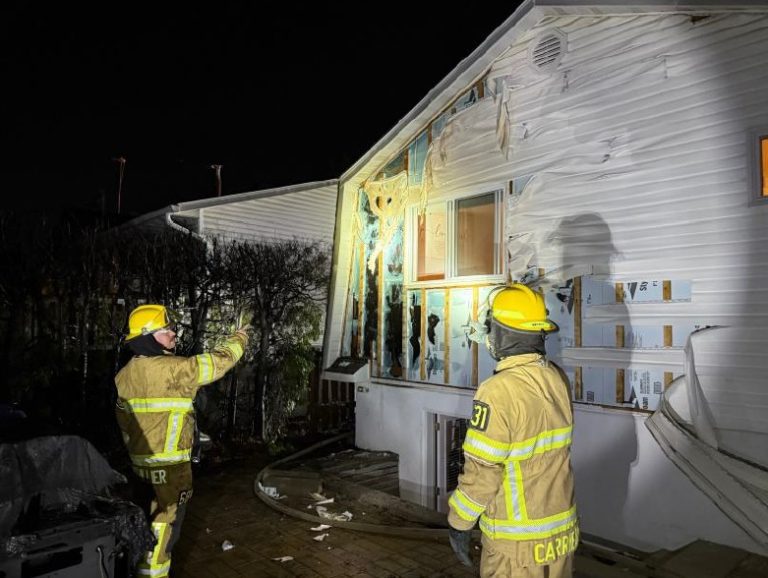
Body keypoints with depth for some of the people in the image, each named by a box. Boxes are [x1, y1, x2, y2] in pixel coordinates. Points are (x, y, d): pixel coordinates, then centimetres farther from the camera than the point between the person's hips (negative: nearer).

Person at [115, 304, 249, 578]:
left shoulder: (126, 373, 3)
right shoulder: (171, 369, -23)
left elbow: (123, 417, 15)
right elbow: (217, 362, -14)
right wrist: (239, 338, 2)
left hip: (142, 461, 9)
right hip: (169, 465, -9)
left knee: (151, 520, 23)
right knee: (164, 524, 5)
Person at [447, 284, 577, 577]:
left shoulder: (498, 392, -25)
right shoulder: (557, 378, -3)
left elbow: (482, 471, -20)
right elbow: (551, 450, 4)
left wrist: (458, 523, -8)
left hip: (518, 538, -6)